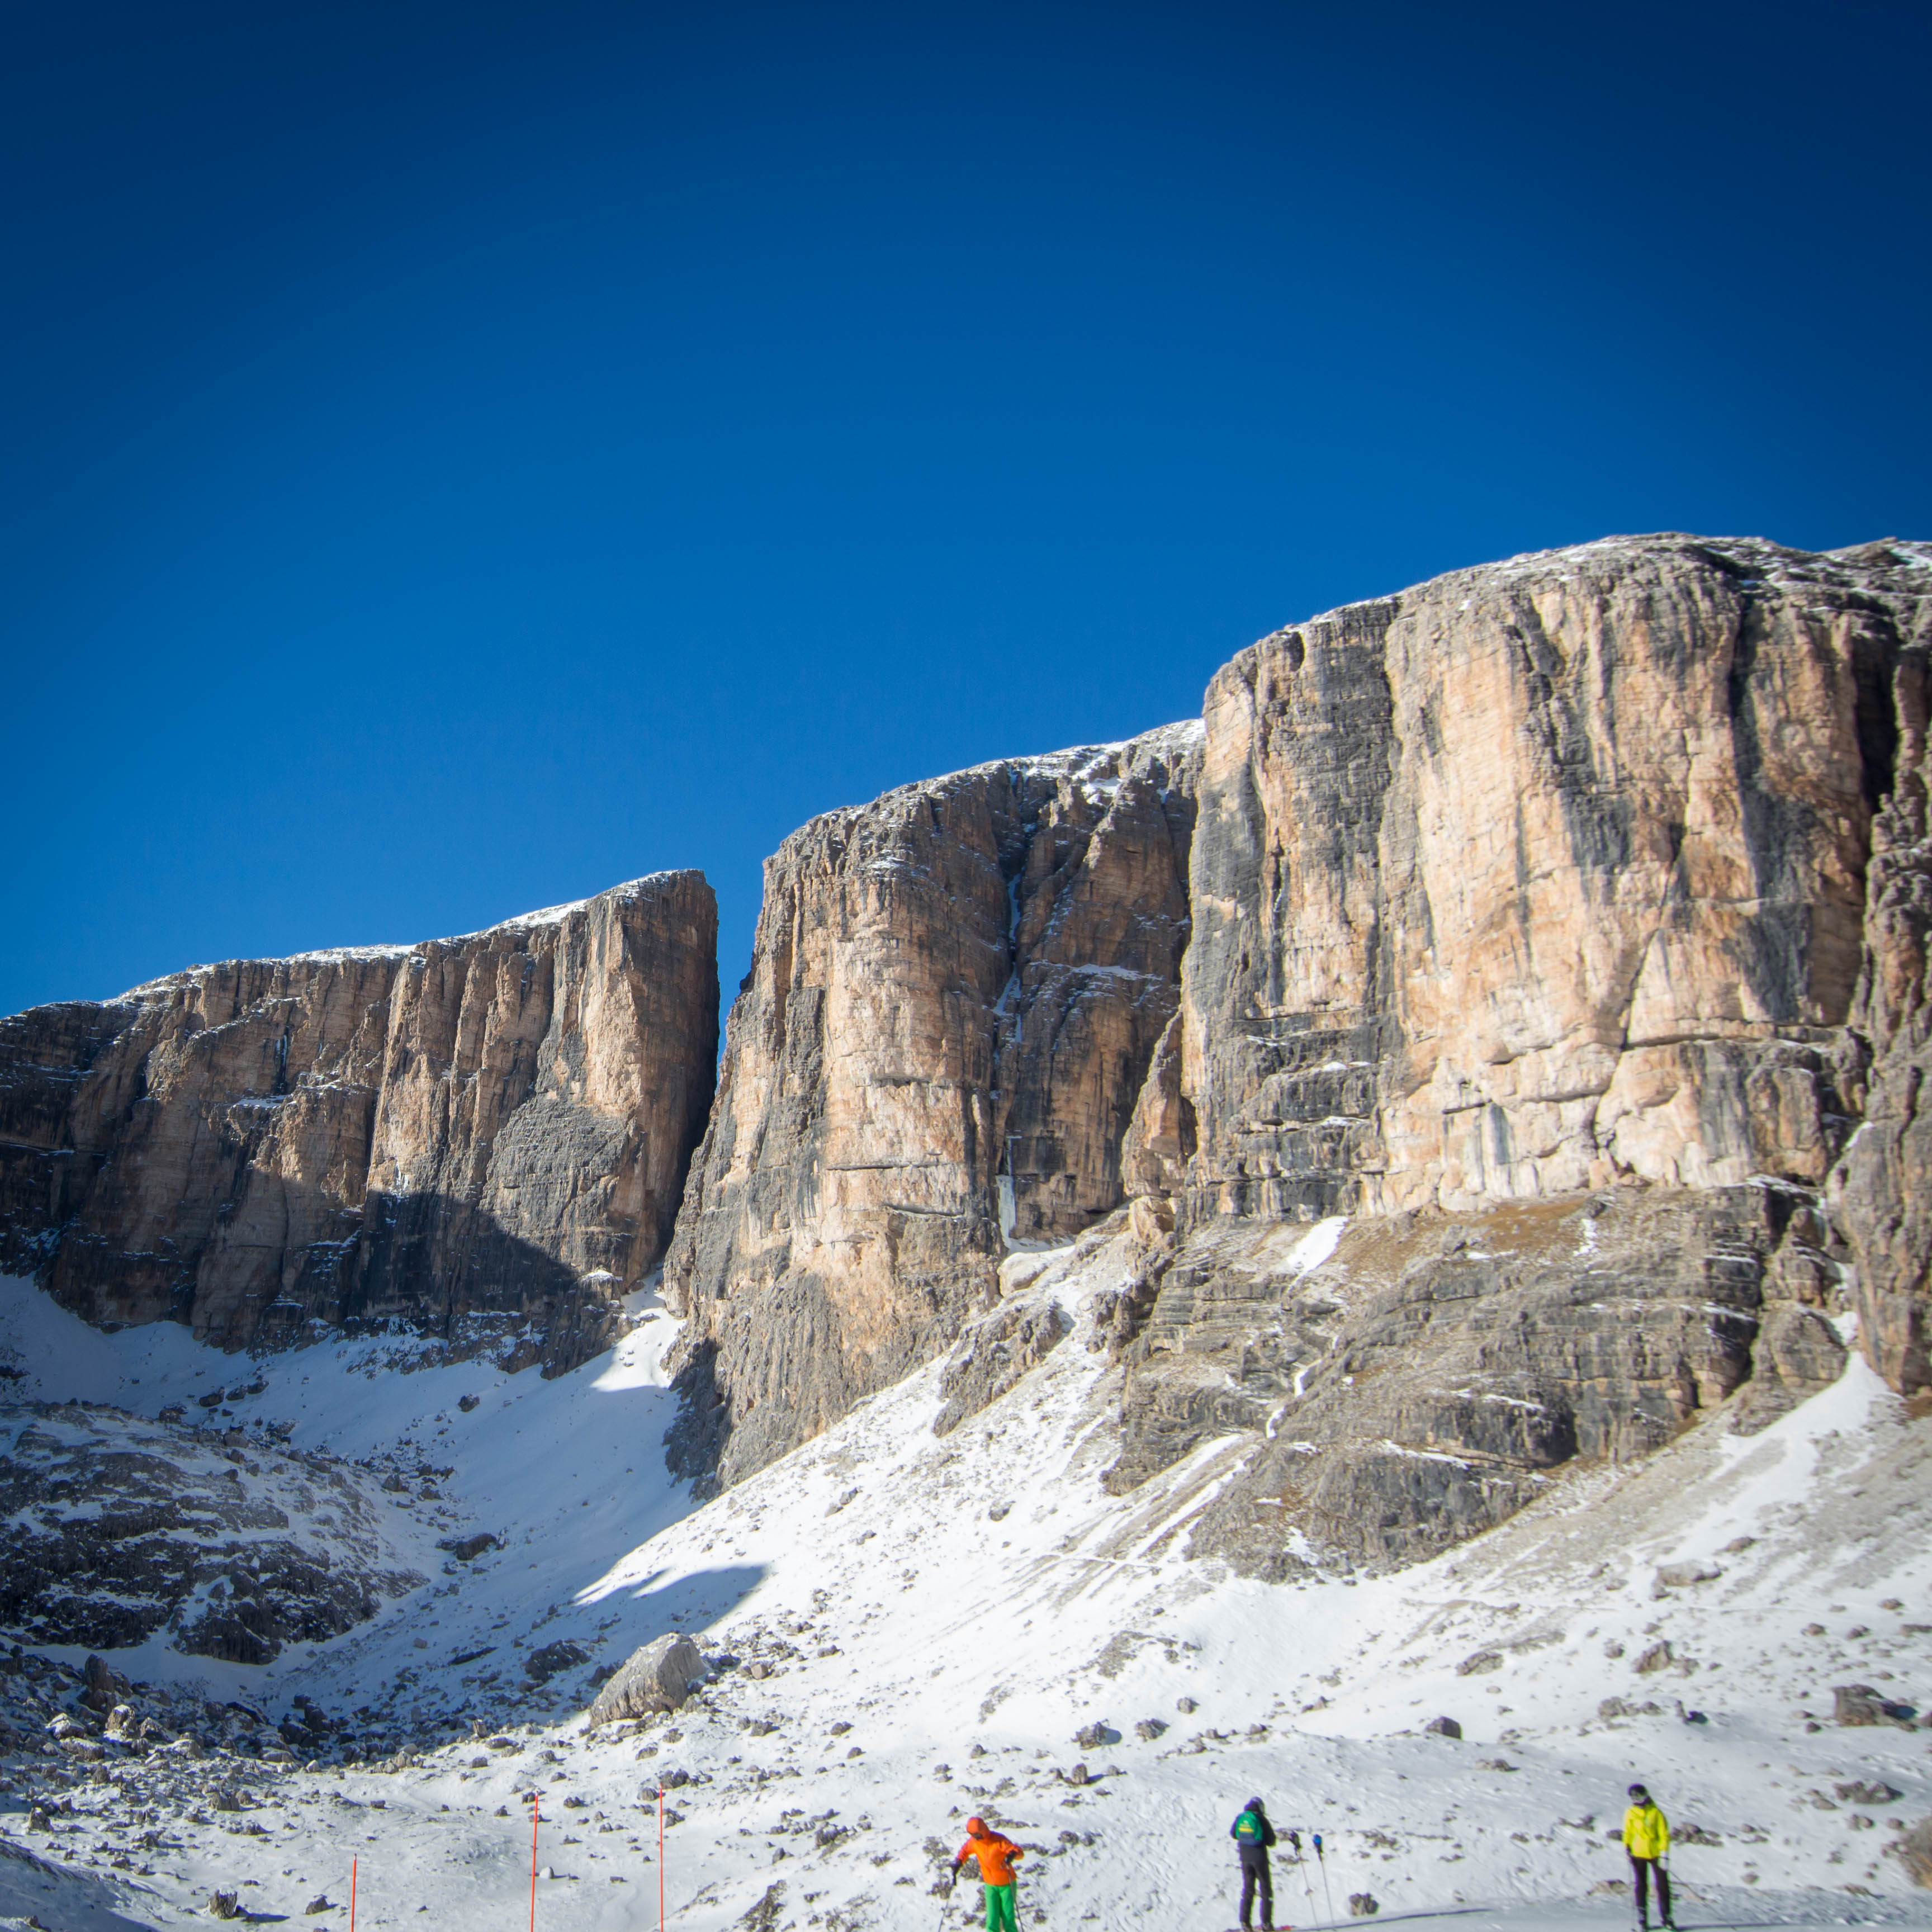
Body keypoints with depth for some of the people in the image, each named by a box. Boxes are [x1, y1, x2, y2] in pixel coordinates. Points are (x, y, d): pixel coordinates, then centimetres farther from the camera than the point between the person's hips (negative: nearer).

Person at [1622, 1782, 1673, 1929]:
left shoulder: (1655, 1813, -6)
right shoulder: (1630, 1814, 1)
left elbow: (1664, 1833, -5)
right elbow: (1628, 1832, 11)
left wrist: (1664, 1852, -11)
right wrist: (1627, 1847, -1)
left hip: (1656, 1853, -1)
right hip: (1638, 1854, 1)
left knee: (1663, 1885, 2)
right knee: (1640, 1886, 2)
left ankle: (1667, 1917, 13)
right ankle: (1642, 1917, 9)